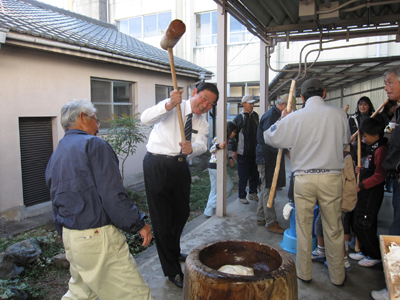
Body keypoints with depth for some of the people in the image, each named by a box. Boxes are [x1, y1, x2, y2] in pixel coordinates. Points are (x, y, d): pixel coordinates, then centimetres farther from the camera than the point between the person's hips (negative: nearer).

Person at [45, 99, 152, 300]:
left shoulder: (55, 156, 14)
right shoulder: (94, 144, -11)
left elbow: (56, 207, 19)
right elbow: (113, 195, -20)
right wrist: (139, 224, -9)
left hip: (70, 238, 9)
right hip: (97, 237, -9)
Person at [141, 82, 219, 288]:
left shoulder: (202, 124, 9)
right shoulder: (172, 107, -7)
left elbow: (202, 145, -11)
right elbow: (145, 118, -24)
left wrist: (192, 148, -34)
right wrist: (169, 105, -39)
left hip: (180, 166, 7)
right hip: (158, 165, -6)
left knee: (182, 213, 20)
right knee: (162, 219, -1)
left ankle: (173, 252, 47)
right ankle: (172, 271, 15)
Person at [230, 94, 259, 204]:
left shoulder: (255, 116, 9)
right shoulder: (238, 118, -5)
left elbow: (258, 132, 17)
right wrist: (234, 150, -8)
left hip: (254, 151, 5)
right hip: (243, 152, -5)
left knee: (255, 174, 11)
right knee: (243, 176, 3)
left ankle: (252, 193, 29)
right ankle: (242, 196, 17)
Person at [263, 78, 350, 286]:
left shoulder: (294, 118, -4)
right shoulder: (339, 114, -1)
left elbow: (269, 137, 7)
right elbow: (345, 141, 14)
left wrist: (281, 119, 20)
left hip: (303, 177, -1)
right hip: (331, 177, 1)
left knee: (303, 227, 12)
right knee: (333, 229, 13)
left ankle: (304, 273, 26)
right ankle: (337, 276, 28)